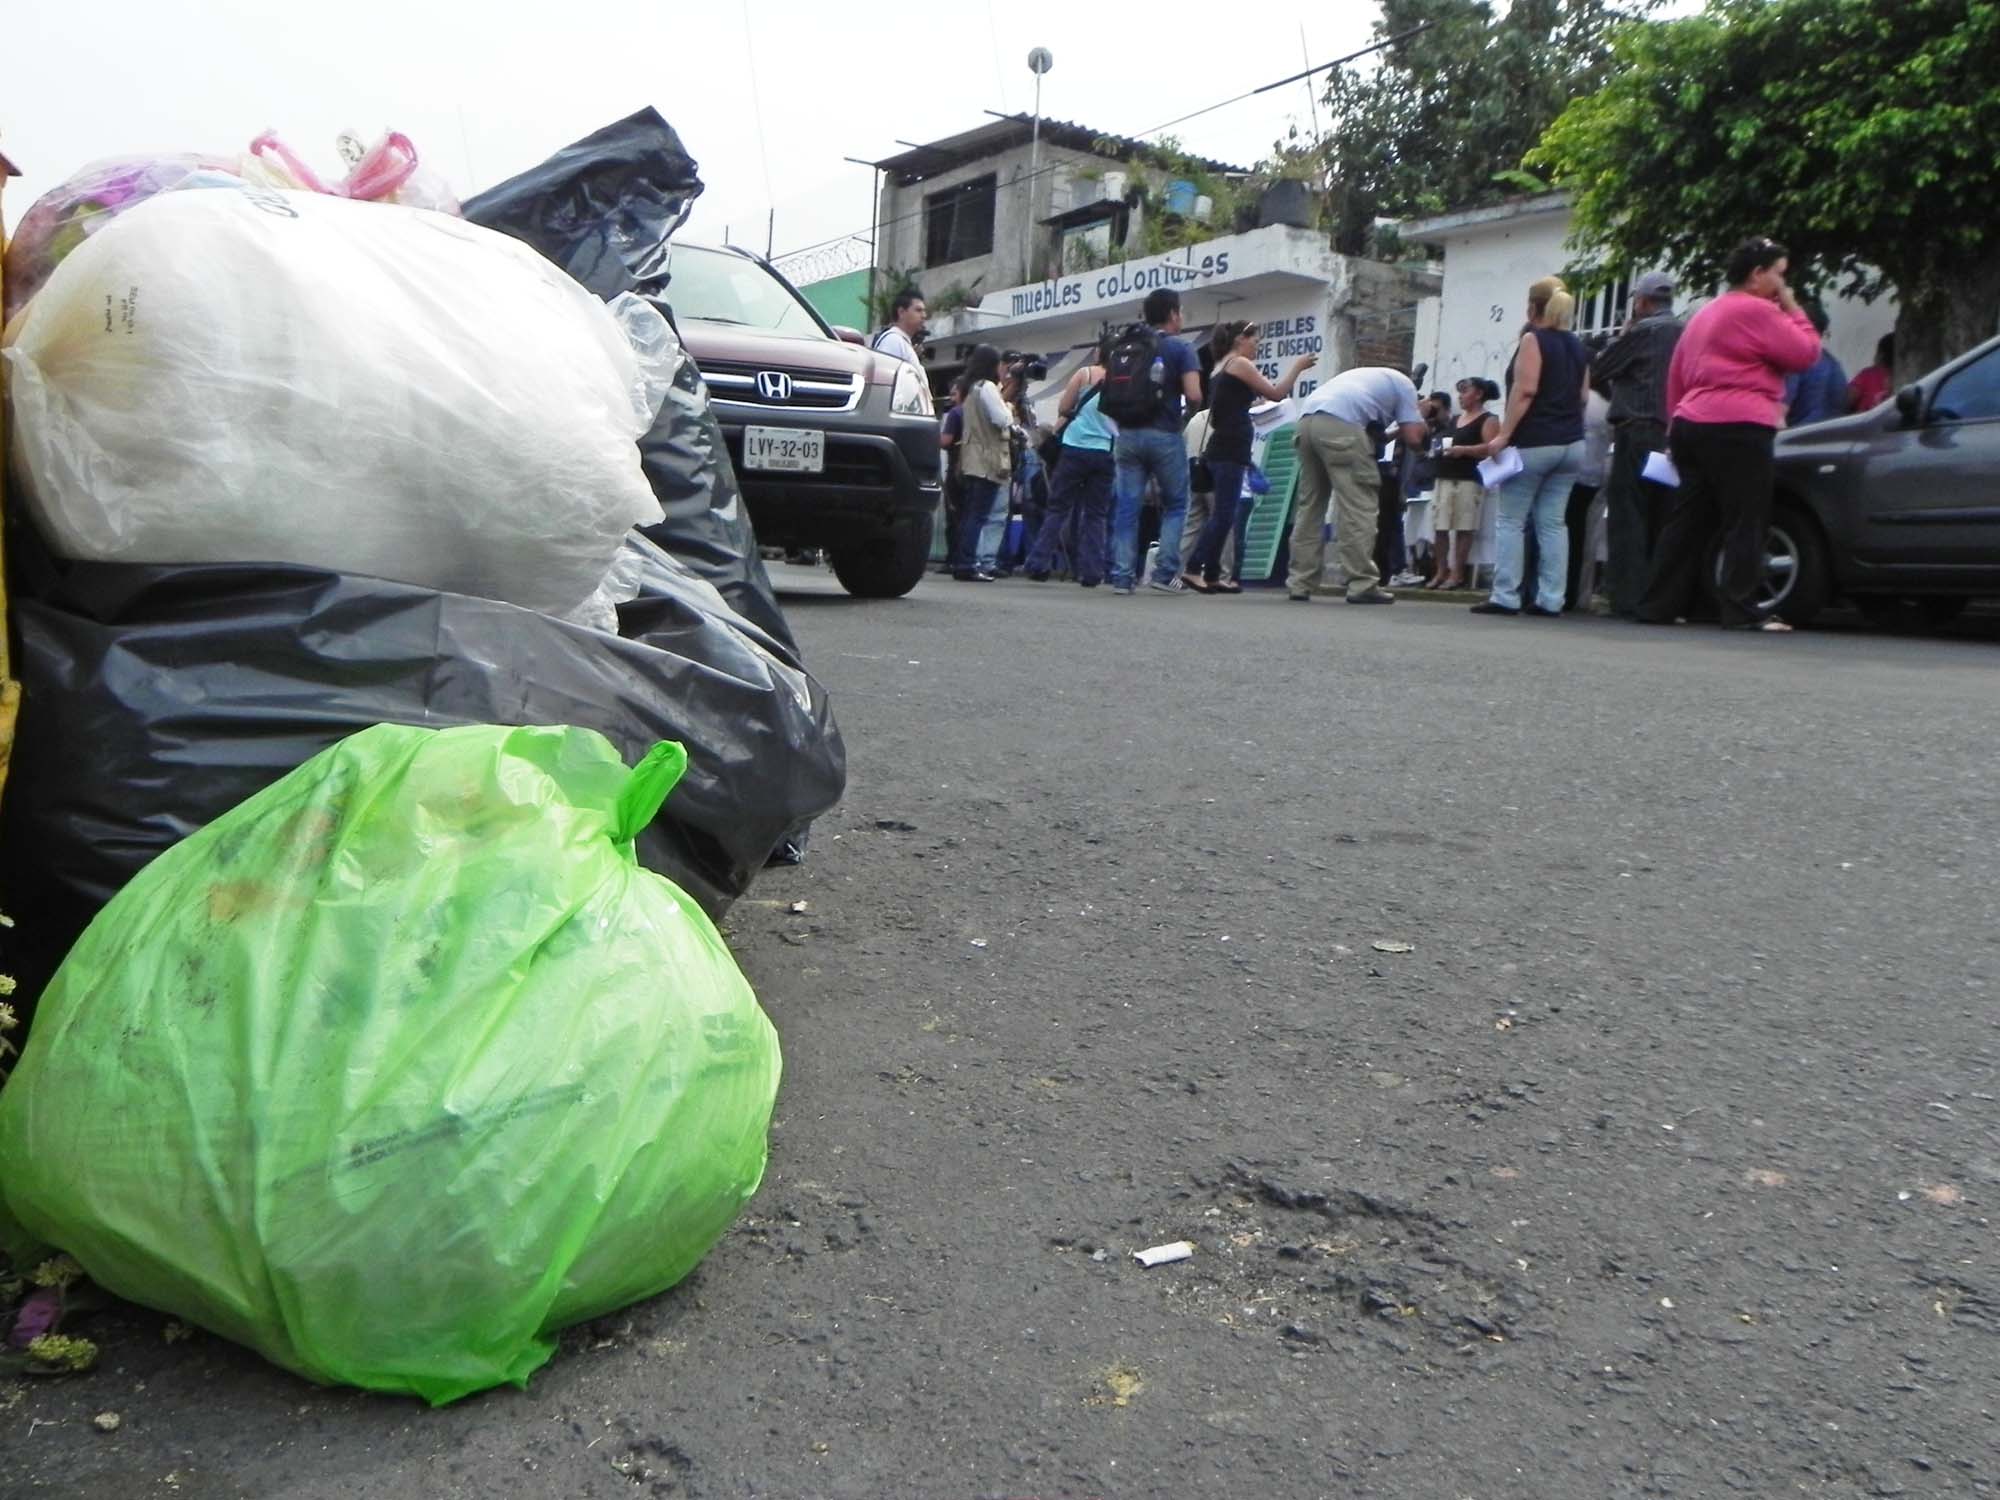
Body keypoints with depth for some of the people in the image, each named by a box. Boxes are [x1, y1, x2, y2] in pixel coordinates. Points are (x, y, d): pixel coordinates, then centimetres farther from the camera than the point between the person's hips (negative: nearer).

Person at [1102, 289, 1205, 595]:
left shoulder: (1121, 348, 13)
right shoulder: (1179, 349, -2)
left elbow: (1108, 393, 8)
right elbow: (1194, 395, -11)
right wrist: (1190, 406, 10)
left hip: (1126, 434, 4)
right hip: (1163, 435, -4)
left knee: (1126, 507, 5)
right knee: (1175, 504, 9)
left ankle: (1122, 576, 2)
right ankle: (1165, 573, 1)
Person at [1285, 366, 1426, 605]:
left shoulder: (1370, 377, 39)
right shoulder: (1404, 384, 19)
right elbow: (1413, 437, 11)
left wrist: (1383, 435, 27)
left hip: (1307, 420, 7)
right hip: (1339, 424, -7)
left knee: (1310, 505, 11)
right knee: (1359, 506, -5)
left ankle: (1298, 584, 8)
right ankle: (1362, 584, -8)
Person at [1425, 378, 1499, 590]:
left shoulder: (1488, 420, 0)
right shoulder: (1456, 419, 22)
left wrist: (1463, 450, -21)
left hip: (1469, 480, -7)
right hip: (1445, 478, 7)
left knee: (1464, 528, -7)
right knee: (1440, 527, 2)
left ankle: (1457, 574, -6)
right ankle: (1441, 571, 7)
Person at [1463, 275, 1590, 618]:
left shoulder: (1534, 340, -6)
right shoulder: (1577, 347, 16)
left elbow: (1525, 390, -16)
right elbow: (1582, 396, 17)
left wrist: (1503, 435, -18)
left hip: (1534, 442, -7)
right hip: (1571, 444, 7)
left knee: (1510, 520, -1)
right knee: (1552, 522, 6)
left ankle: (1505, 597, -4)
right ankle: (1550, 599, 3)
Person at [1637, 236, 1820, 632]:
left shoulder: (1706, 313, 22)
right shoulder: (1757, 310, -6)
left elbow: (1676, 374, 23)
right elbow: (1805, 352, -5)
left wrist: (1677, 421, 25)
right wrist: (1792, 310, 7)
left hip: (1691, 425, 9)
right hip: (1737, 429, -9)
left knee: (1688, 522, 9)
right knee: (1744, 525, -7)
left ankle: (1659, 605, 8)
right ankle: (1742, 611, -9)